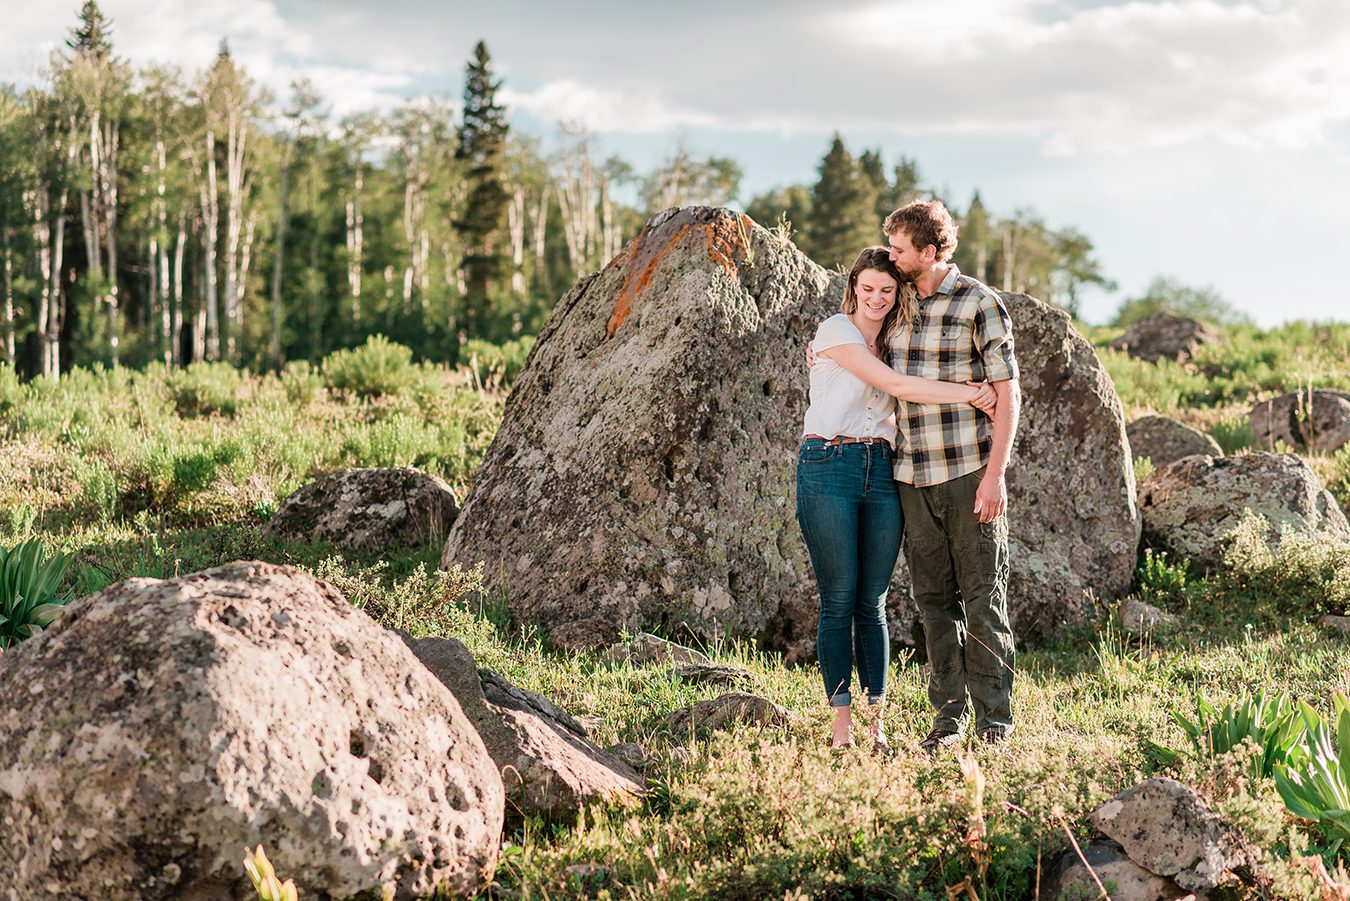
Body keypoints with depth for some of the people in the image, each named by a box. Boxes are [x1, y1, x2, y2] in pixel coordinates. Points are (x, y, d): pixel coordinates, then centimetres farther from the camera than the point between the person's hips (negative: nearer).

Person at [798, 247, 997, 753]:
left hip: (881, 473, 5)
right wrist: (967, 393, -14)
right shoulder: (836, 331, -3)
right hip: (828, 468, -5)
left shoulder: (894, 343, 18)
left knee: (872, 603, 5)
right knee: (838, 600, -3)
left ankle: (876, 721, 9)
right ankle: (842, 721, 2)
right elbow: (895, 385, -13)